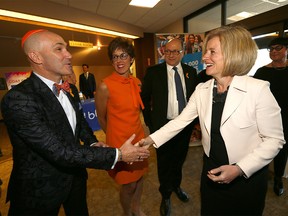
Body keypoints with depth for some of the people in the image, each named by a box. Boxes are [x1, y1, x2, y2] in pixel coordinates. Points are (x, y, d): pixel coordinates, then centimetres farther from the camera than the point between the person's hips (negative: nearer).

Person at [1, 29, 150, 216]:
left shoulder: (68, 89, -4)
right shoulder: (18, 99, -28)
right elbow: (59, 152, -32)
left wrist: (92, 142, -6)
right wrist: (118, 155, -29)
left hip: (75, 176, 7)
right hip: (41, 189, -6)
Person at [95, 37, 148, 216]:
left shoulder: (137, 82, -1)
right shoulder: (105, 86, -18)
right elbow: (102, 118, -5)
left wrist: (140, 133, 12)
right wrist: (116, 137, 8)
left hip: (139, 138, 6)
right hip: (120, 142, -5)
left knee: (140, 176, 22)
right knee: (129, 184, 12)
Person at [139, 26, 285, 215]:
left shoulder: (259, 89, -19)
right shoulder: (202, 90, -7)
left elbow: (274, 139, -14)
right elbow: (180, 121, -5)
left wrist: (239, 169, -21)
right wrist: (151, 140, -9)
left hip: (247, 176, -3)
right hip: (212, 171, 4)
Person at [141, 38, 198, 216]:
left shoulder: (191, 71, 3)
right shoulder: (153, 72, -5)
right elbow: (145, 98, -1)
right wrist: (149, 121, -3)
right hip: (163, 125, -3)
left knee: (179, 159, 22)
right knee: (164, 162, 12)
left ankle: (176, 186, 51)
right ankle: (166, 195, 39)